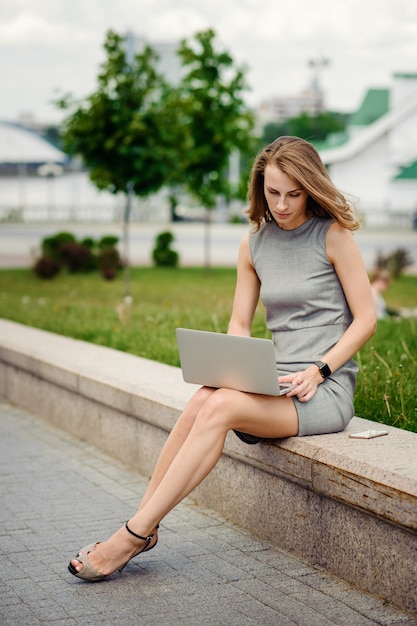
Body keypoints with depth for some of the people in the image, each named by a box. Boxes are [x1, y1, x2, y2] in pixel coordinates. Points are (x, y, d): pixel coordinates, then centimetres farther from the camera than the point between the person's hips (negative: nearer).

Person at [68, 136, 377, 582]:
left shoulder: (333, 235, -4)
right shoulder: (254, 244, 11)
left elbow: (365, 318, -4)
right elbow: (239, 325, 12)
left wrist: (317, 370, -14)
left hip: (327, 390, -5)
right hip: (278, 384, 5)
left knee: (221, 407, -29)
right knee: (201, 402, -27)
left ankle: (135, 534, -26)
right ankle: (142, 526, -20)